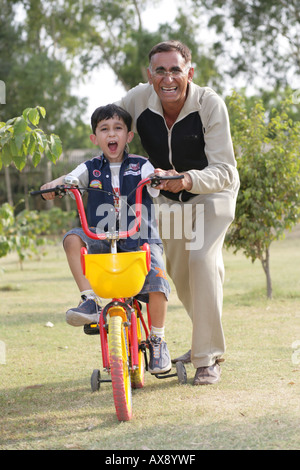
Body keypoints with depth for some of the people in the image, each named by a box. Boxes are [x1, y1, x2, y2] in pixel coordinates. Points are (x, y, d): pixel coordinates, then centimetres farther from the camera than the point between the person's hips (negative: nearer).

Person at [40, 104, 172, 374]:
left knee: (157, 281, -24)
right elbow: (71, 179, -8)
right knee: (73, 238, -28)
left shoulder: (140, 166, 5)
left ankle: (157, 341, -1)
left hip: (140, 240, -1)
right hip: (101, 243, 2)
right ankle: (89, 301, -24)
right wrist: (55, 184, -31)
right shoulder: (91, 169, 9)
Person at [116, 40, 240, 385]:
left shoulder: (210, 104, -30)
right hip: (168, 198, 4)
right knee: (177, 268, 11)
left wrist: (187, 180, -50)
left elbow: (224, 171, -33)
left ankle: (209, 357, -16)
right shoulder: (135, 101, -21)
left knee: (202, 257, -23)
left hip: (211, 192, -4)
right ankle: (205, 337, 36)